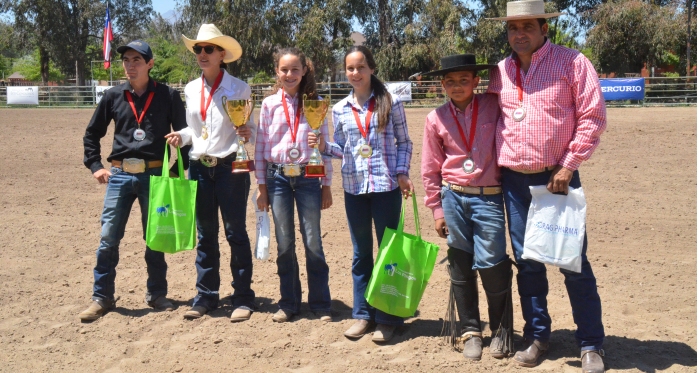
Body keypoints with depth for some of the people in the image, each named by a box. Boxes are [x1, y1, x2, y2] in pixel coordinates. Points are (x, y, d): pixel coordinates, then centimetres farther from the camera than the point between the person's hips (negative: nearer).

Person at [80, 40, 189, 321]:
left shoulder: (168, 96, -1)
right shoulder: (113, 96, 5)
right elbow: (92, 134, 15)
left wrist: (178, 169, -3)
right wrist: (95, 166, 5)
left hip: (154, 174, -1)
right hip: (119, 174, 2)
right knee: (108, 238, 3)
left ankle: (156, 294, 22)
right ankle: (102, 297, 16)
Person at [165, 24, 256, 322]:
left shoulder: (239, 88, -5)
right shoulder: (191, 89, 9)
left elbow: (249, 127, -1)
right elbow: (194, 129, 16)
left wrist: (247, 133, -22)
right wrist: (180, 136, -3)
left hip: (230, 167, -5)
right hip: (199, 168, 5)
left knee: (235, 233, 2)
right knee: (205, 235, 11)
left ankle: (243, 297, 12)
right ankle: (206, 296, 22)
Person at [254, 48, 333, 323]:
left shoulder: (314, 103, 3)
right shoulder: (270, 104, 4)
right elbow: (260, 146, 5)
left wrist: (326, 185, 2)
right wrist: (262, 186, 2)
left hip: (308, 176, -1)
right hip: (278, 177, 1)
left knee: (313, 242, 3)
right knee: (284, 243, 8)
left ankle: (320, 304, 16)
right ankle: (288, 303, 21)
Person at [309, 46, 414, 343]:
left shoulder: (390, 103, -2)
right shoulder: (340, 109, 7)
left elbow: (404, 142, 2)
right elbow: (342, 149, 12)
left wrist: (402, 173, -10)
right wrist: (324, 146, -7)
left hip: (386, 186, -3)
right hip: (354, 188, 3)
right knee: (361, 252, 12)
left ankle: (388, 318, 16)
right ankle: (362, 314, 24)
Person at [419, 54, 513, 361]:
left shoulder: (494, 107, -3)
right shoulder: (436, 118, 2)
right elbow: (430, 169, 6)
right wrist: (437, 209, 5)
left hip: (489, 198, -2)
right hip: (453, 198, 2)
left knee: (491, 264, -4)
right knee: (460, 267, 9)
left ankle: (501, 329, 19)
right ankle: (469, 330, 25)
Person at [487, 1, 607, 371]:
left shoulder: (572, 62, -4)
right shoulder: (500, 72, 8)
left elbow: (593, 116, -7)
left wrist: (568, 166, -12)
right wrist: (497, 166, 8)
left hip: (558, 177, -4)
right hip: (514, 181, 4)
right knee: (527, 262, 10)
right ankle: (537, 335, 25)